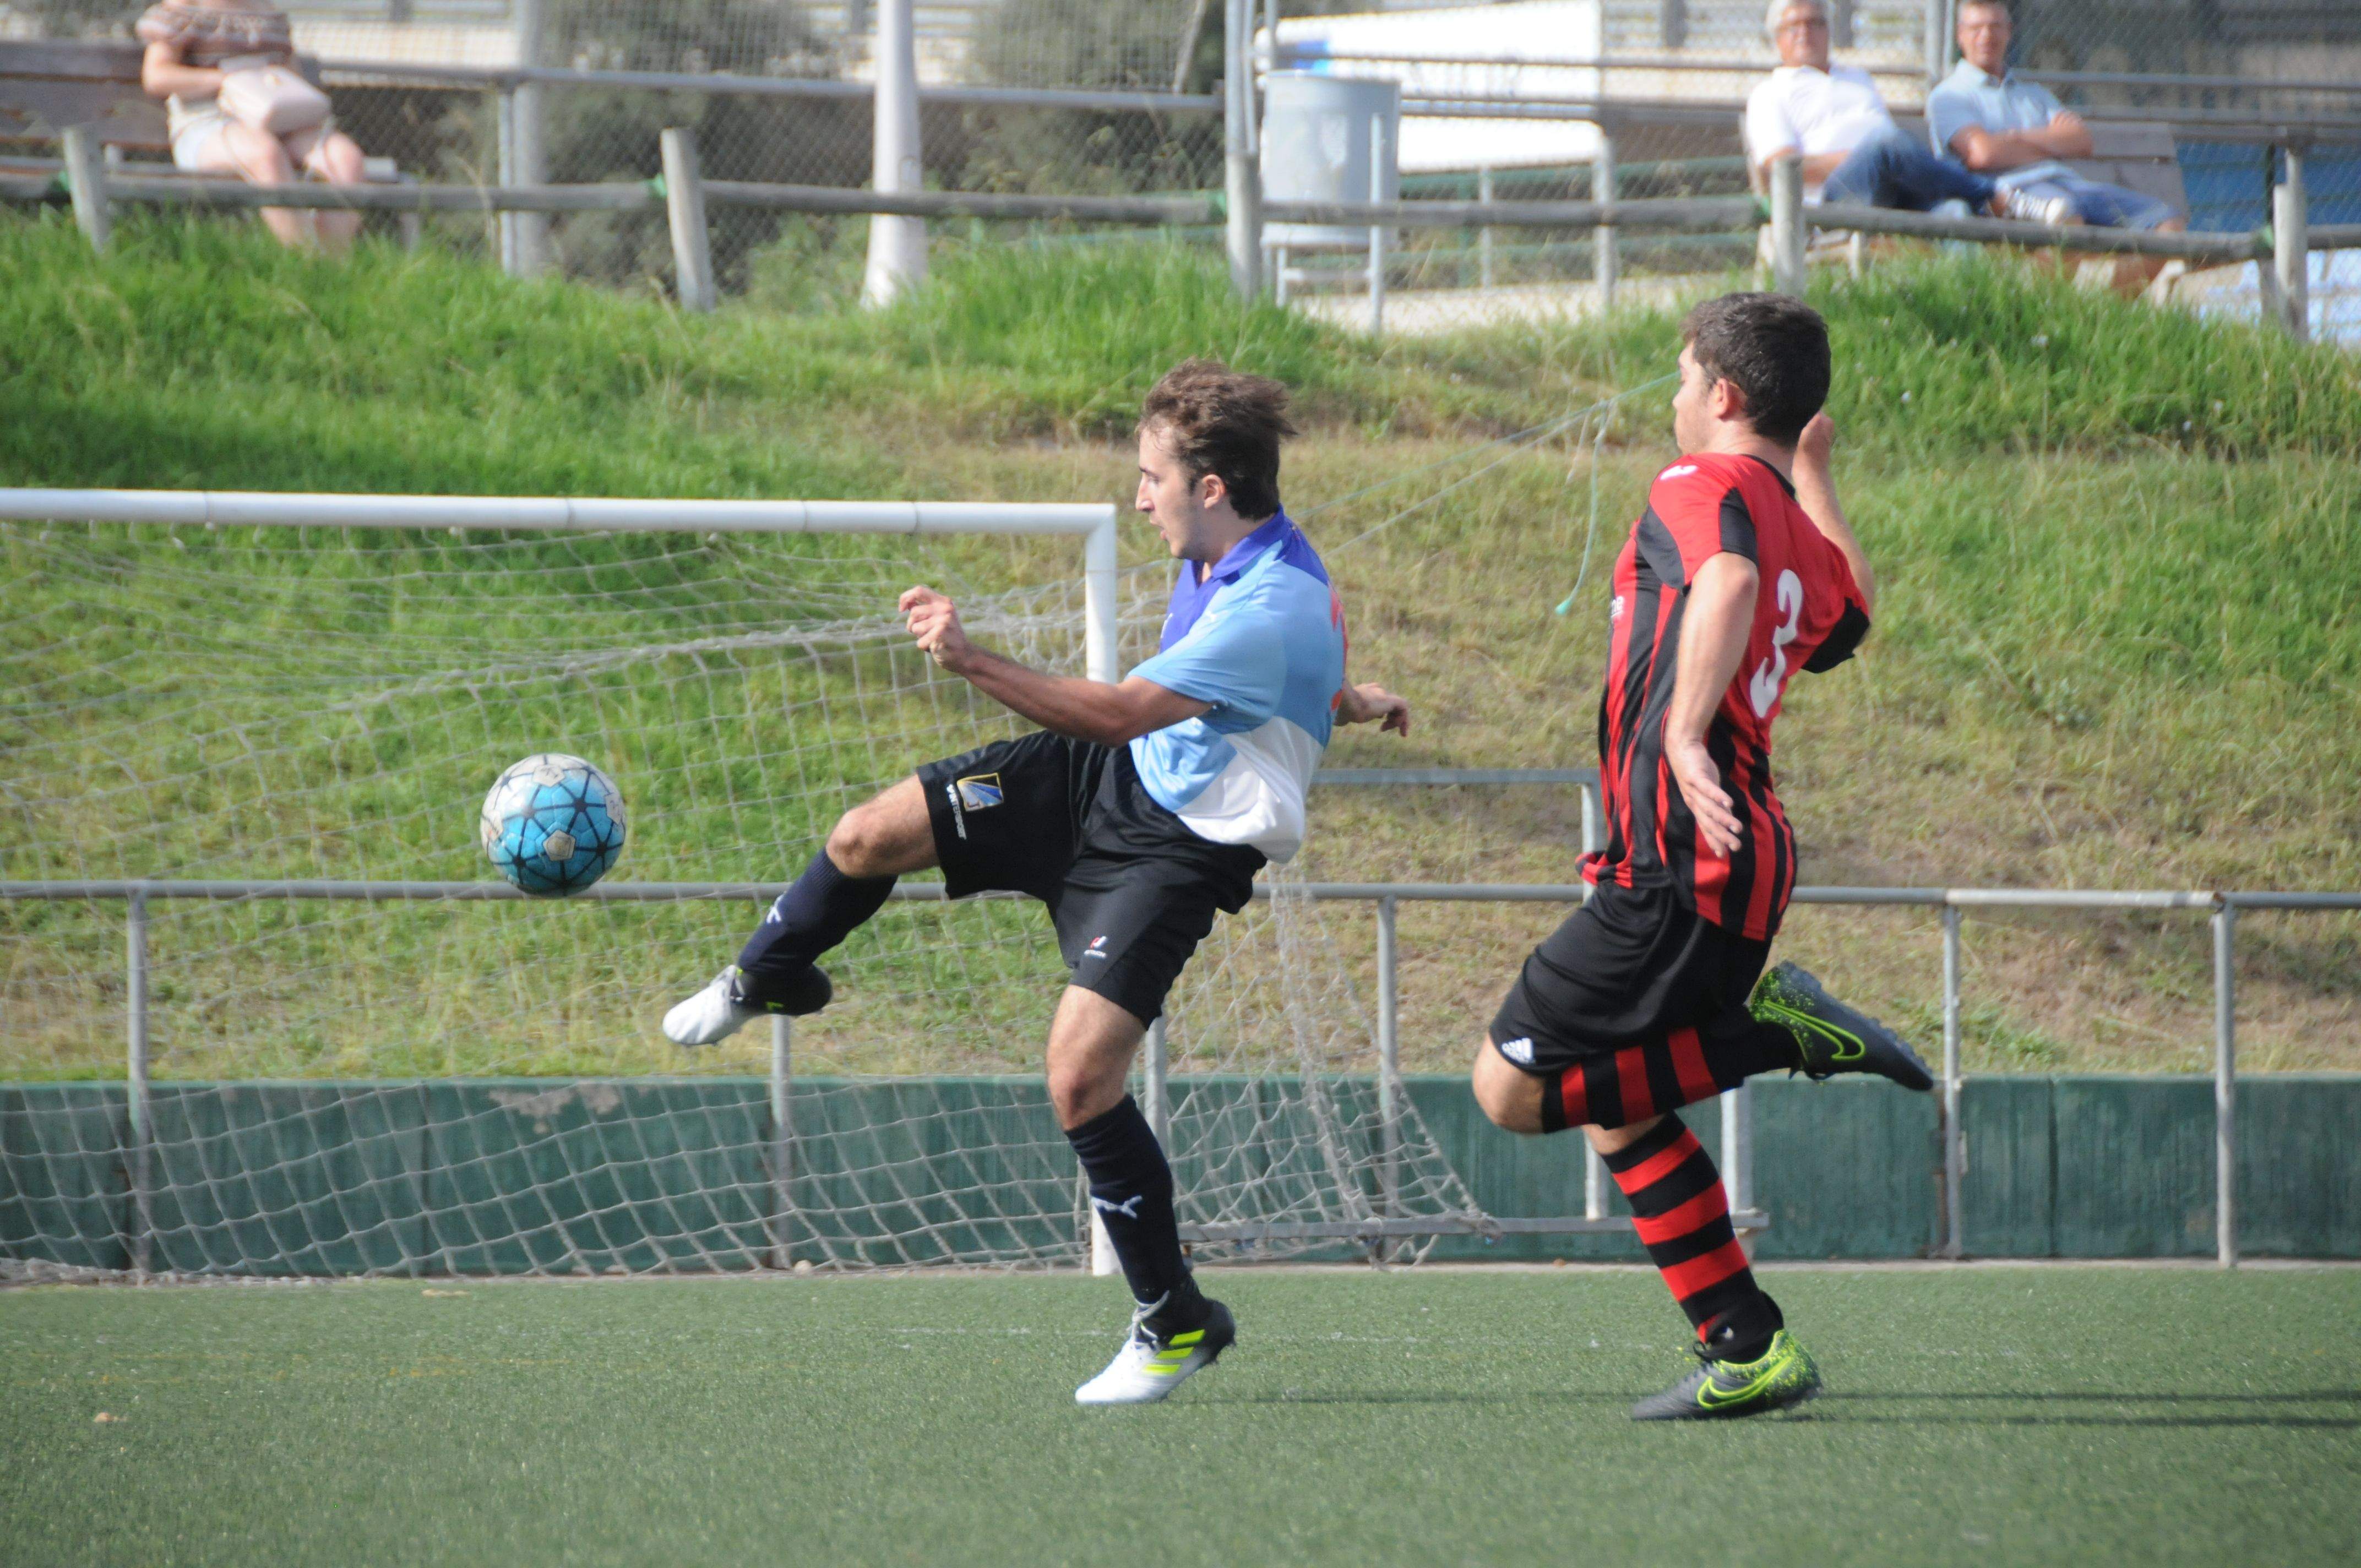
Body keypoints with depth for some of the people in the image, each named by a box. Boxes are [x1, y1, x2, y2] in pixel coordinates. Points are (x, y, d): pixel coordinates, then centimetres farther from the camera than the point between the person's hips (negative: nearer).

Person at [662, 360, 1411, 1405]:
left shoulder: (1278, 612, -32)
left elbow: (1121, 712, -35)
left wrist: (972, 662, -37)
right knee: (867, 837, 1)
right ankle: (765, 980, 36)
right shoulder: (1222, 554, -3)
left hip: (1181, 843, -8)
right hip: (1094, 780, 8)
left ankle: (1176, 1325, -1)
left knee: (1079, 1075, -19)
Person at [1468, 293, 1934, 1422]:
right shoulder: (1804, 539, 16)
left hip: (1682, 864, -9)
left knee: (1513, 1088, -7)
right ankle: (1749, 1351, 9)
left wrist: (1684, 731, -42)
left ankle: (1774, 1033, -8)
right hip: (1747, 863, 9)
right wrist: (1815, 480, 46)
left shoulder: (1708, 484, -8)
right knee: (1615, 1109, 15)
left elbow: (1729, 577, -31)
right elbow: (1852, 616, 40)